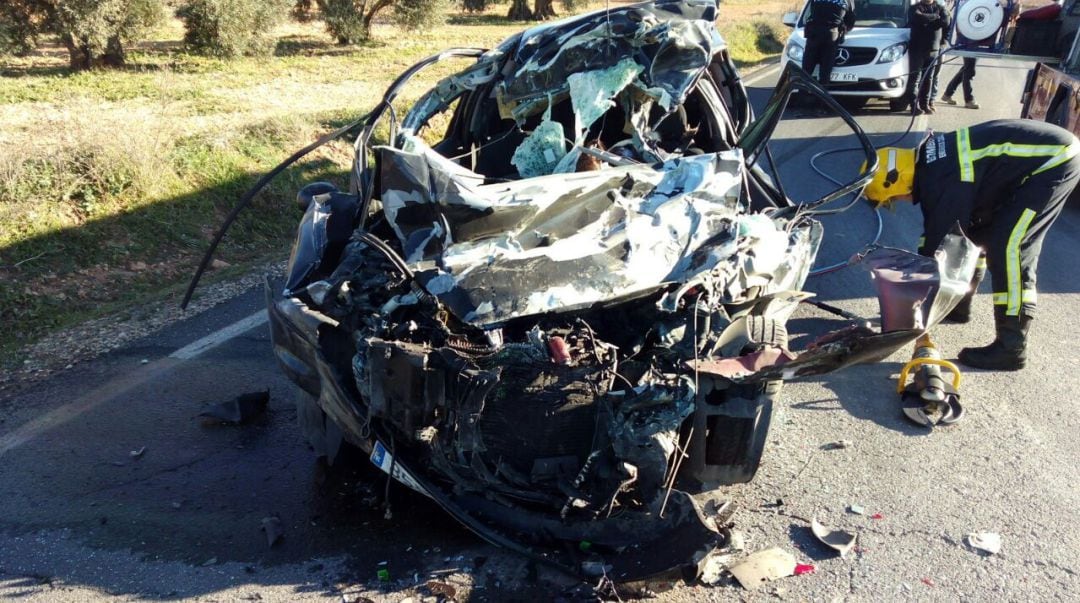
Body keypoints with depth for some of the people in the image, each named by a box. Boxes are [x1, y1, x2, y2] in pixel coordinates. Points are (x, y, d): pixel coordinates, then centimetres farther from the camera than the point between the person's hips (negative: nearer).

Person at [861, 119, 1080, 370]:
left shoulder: (941, 182, -25)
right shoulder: (928, 162, 3)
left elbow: (939, 240, -18)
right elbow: (937, 231, 15)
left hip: (1056, 158, -10)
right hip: (1042, 151, 10)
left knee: (1008, 246, -15)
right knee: (976, 231, 16)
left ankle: (1010, 347, -12)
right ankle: (958, 305, 32)